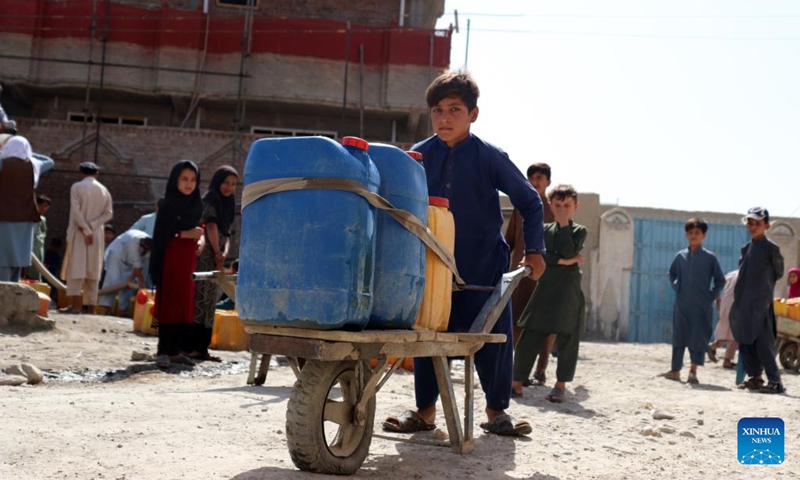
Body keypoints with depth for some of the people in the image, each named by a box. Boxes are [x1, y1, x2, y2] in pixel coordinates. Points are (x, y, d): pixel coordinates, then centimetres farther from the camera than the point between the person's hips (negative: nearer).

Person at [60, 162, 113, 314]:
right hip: (97, 234, 4)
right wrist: (91, 225, -7)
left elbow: (76, 211, -14)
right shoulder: (104, 190, 8)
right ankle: (91, 306, 4)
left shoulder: (76, 187, -4)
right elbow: (108, 213, 0)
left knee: (76, 267, -4)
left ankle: (76, 304, -12)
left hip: (79, 233, -4)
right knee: (93, 270, 5)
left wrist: (86, 230, -13)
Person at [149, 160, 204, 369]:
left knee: (185, 305, 7)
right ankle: (163, 351, -2)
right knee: (169, 304, -6)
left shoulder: (196, 204, 10)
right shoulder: (168, 205, -8)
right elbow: (160, 235, -13)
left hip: (188, 260, 6)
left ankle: (176, 351, 12)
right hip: (170, 259, -6)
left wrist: (200, 239, 0)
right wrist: (185, 234, -20)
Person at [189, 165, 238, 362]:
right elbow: (211, 226, -11)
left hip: (217, 258, 8)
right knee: (200, 299, -11)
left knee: (210, 302, 6)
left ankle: (202, 347, 7)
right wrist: (217, 253, -11)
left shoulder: (228, 204, 19)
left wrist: (224, 253, -4)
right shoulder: (209, 199, -3)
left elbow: (226, 232, 13)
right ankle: (193, 346, -11)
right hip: (205, 256, -8)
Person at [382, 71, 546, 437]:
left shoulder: (489, 157, -8)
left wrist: (534, 250, -4)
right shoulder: (419, 156, -3)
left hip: (483, 263, -1)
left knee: (493, 336, 1)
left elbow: (529, 201, -1)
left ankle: (496, 410, 19)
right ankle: (425, 410, 15)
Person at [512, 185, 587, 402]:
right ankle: (517, 382, 5)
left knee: (567, 339, 0)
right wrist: (563, 261, -15)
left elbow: (568, 253, -13)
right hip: (544, 289, 2)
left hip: (569, 292, -2)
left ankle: (561, 384, 10)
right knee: (529, 337, -2)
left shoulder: (579, 231, 6)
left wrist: (564, 225, -11)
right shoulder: (543, 230, 11)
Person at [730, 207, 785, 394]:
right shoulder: (746, 248, 12)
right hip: (743, 302, 7)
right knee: (745, 341, 8)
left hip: (761, 303, -7)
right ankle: (755, 377, 17)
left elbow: (778, 273, 4)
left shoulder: (771, 248, -6)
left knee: (763, 342, -10)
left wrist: (764, 285, 9)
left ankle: (775, 381, -5)